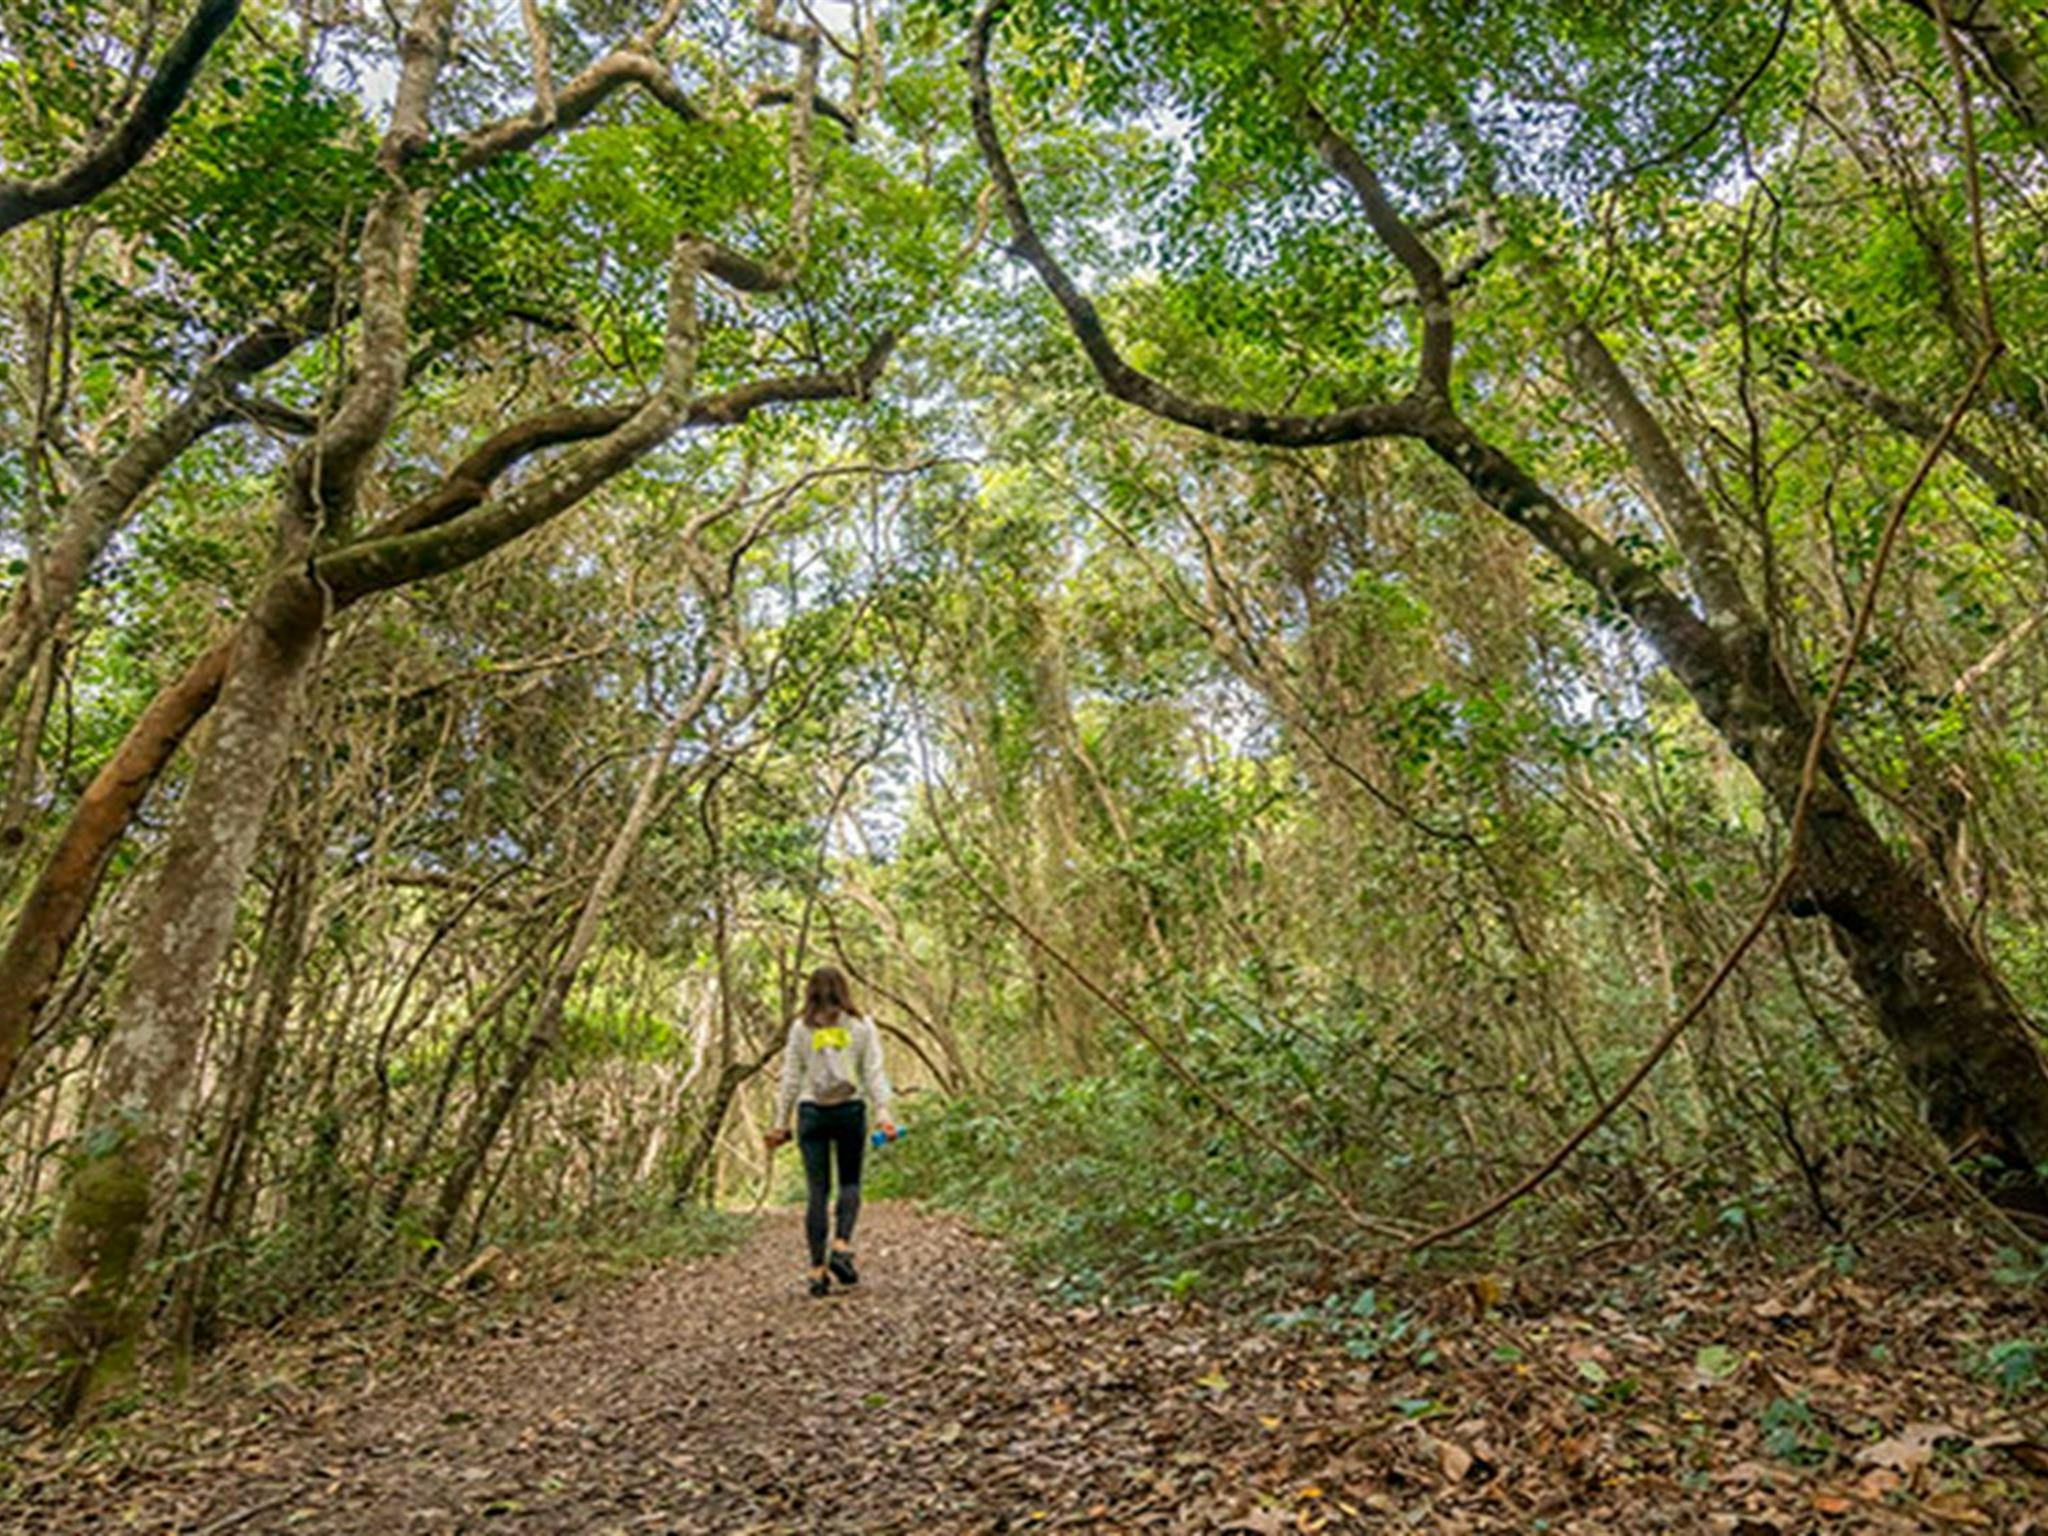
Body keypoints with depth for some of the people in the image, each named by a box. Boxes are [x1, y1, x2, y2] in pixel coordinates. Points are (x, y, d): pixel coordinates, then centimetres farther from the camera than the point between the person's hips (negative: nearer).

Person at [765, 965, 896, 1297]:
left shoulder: (801, 1028, 2)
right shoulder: (861, 1026, 2)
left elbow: (791, 1078, 2)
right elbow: (873, 1073, -3)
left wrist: (781, 1123, 7)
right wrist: (882, 1112, -4)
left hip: (812, 1112, 0)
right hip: (851, 1111, 0)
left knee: (816, 1191, 5)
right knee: (850, 1182, 14)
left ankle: (818, 1269, 6)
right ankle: (841, 1246, -6)